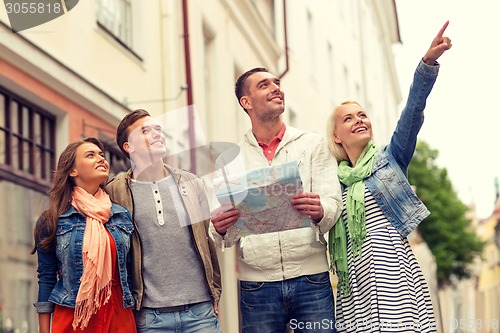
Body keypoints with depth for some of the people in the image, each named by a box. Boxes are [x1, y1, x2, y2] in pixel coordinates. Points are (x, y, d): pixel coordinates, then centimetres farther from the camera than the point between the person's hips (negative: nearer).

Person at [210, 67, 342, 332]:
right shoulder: (230, 159, 10)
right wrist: (221, 230, -15)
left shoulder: (313, 145, 8)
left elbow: (332, 204, -1)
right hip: (256, 286, 1)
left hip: (311, 280, 0)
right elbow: (224, 237, 9)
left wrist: (319, 212, -24)